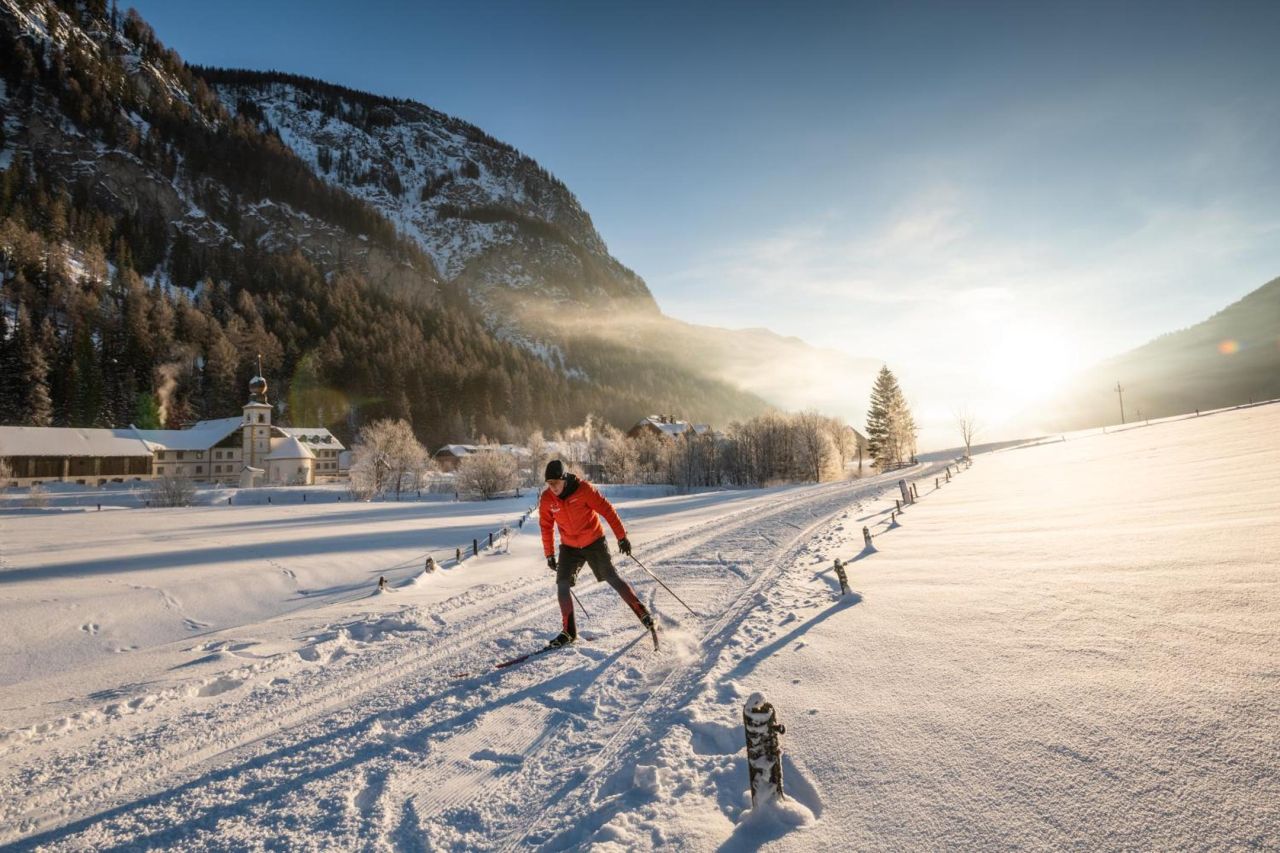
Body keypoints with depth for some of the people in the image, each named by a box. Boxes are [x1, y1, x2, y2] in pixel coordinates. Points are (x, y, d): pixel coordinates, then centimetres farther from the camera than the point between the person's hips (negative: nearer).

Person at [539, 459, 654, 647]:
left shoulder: (583, 489, -23)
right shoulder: (546, 499, -11)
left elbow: (607, 510, -17)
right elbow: (546, 527, 3)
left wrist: (622, 536, -14)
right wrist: (549, 554, 8)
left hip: (594, 542, -3)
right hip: (569, 547, 3)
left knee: (612, 579, 0)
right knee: (562, 585, -8)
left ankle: (643, 614, 15)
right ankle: (569, 631, 6)